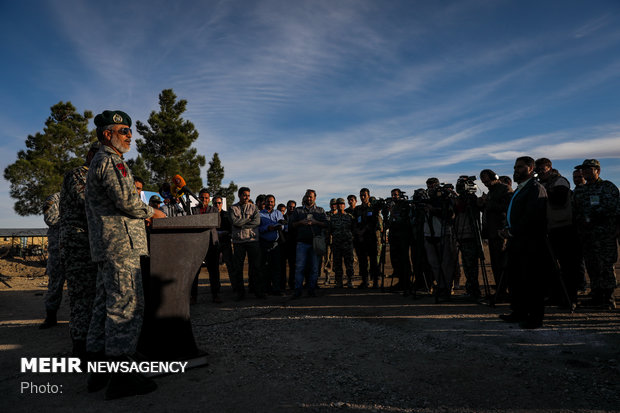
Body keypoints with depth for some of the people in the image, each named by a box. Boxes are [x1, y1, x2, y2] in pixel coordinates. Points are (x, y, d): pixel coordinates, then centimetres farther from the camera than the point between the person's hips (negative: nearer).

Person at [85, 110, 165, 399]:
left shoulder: (100, 161, 24)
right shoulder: (111, 160, -9)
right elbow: (126, 201, -19)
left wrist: (141, 215, 20)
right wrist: (151, 212, -3)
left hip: (106, 245, 11)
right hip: (121, 244, -11)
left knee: (105, 304, 12)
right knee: (126, 305, -9)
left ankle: (99, 370, 20)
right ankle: (120, 377, -4)